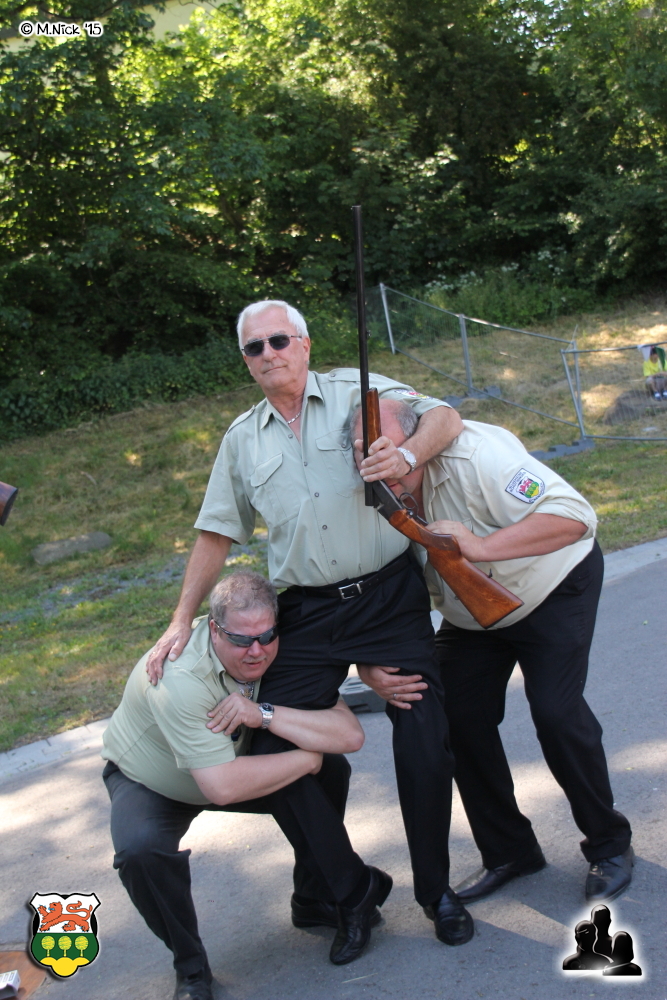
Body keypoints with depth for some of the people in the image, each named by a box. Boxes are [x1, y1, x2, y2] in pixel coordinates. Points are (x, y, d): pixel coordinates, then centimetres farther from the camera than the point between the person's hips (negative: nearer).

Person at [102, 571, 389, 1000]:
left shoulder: (280, 655, -21)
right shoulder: (179, 678, -38)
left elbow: (351, 735, -29)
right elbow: (222, 786, -42)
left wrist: (265, 714, -40)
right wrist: (307, 758, -31)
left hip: (230, 764, 5)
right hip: (149, 783, -4)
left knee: (329, 772, -14)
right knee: (141, 849, -34)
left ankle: (317, 901, 6)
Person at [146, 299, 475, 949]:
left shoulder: (357, 391, 4)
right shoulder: (242, 440, 14)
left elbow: (444, 417, -6)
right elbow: (217, 535, 16)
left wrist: (407, 453, -28)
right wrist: (181, 622, 11)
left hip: (389, 598, -3)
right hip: (306, 616, 3)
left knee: (425, 748, -4)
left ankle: (436, 891, 20)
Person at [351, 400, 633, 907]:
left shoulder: (475, 455, -34)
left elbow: (574, 516, -41)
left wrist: (480, 547, -49)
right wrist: (370, 661, -26)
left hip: (554, 588, -5)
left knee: (556, 711, -17)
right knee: (460, 719, -4)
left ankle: (609, 845, 6)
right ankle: (508, 851, 15)